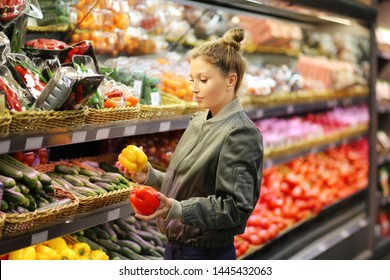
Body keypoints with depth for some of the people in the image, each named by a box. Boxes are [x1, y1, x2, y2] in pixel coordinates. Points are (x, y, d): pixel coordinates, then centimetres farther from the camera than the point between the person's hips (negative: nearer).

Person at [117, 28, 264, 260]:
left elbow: (237, 206, -22)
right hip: (175, 247, 8)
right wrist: (150, 176, 0)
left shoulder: (241, 134, -17)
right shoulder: (199, 121, 7)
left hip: (208, 254, -7)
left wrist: (176, 208, -31)